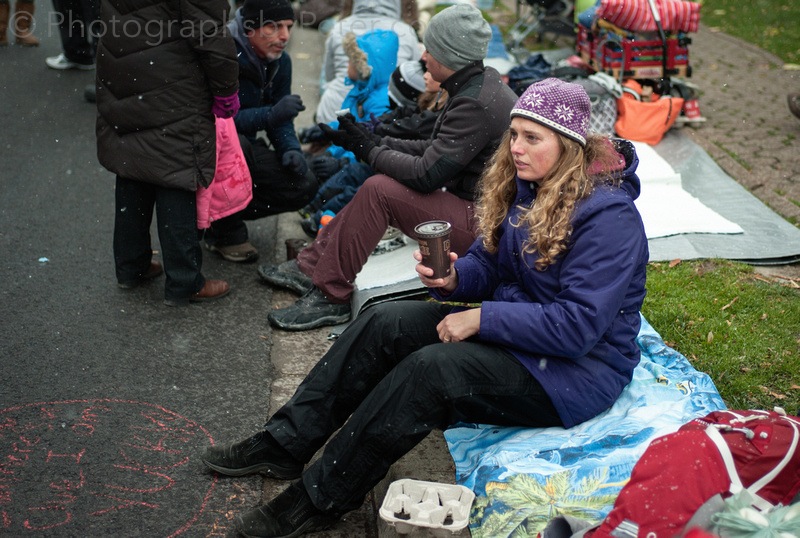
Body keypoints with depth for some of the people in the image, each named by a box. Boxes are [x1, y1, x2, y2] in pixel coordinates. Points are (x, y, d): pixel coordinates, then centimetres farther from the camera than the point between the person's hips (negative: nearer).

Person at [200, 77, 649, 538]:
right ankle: (287, 443, -3)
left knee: (429, 368, -30)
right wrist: (454, 277, -14)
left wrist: (482, 318, -23)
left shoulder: (608, 215, -23)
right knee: (383, 323, -9)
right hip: (516, 323, 8)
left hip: (580, 368, -8)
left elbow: (579, 325, -27)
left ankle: (320, 499, -17)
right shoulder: (523, 187, 3)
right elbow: (487, 263, 10)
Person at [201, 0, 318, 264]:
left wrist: (291, 149, -13)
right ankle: (226, 232, -16)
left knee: (304, 186, -8)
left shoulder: (280, 61, -1)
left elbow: (279, 118, 6)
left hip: (243, 146, 7)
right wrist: (271, 114, -39)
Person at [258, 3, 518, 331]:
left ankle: (330, 297, -9)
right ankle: (309, 267, 14)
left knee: (377, 190, -18)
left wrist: (367, 148, -10)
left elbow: (425, 175, -24)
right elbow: (432, 149, 12)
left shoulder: (476, 103, -24)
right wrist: (375, 142, 3)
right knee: (376, 186, 9)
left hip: (479, 222, -10)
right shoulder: (481, 82, 7)